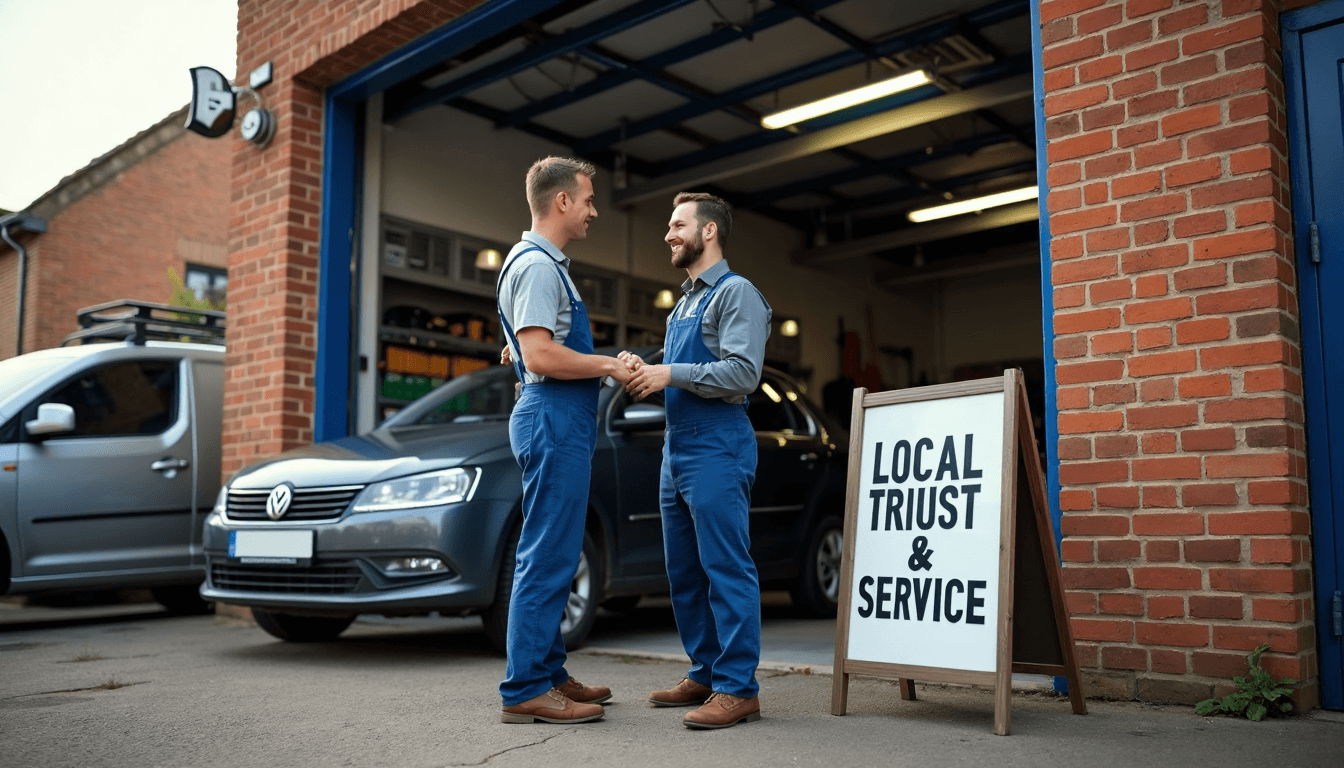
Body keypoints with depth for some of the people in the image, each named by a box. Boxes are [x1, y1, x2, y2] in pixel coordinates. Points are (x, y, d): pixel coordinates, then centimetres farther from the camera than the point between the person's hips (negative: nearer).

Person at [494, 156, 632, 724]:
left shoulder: (544, 263, 22)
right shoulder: (537, 265, -11)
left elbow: (529, 348, 30)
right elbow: (540, 357, -21)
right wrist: (609, 366, -14)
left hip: (561, 424, 11)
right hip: (554, 420, -11)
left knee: (552, 557, 13)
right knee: (547, 558, -9)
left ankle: (548, 673, 20)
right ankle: (525, 689, -4)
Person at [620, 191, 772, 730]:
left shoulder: (736, 293, -5)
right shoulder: (683, 304, 23)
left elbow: (743, 372, -17)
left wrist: (671, 373, -17)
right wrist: (642, 371, 3)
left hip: (717, 449, -9)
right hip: (677, 448, 9)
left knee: (726, 569, -8)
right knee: (684, 573, 11)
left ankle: (737, 689, -3)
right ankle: (704, 675, 21)